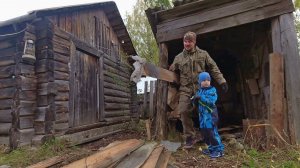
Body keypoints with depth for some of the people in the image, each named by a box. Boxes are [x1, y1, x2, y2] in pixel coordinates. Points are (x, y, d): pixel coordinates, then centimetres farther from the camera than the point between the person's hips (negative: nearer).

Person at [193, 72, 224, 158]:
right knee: (204, 132, 12)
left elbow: (211, 101, -23)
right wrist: (195, 100, -8)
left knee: (212, 132, -7)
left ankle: (219, 150, 6)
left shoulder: (212, 90, -7)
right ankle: (211, 148, 28)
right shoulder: (199, 91, 11)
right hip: (202, 114, 7)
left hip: (210, 114, -7)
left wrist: (201, 97, -25)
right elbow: (196, 104, 14)